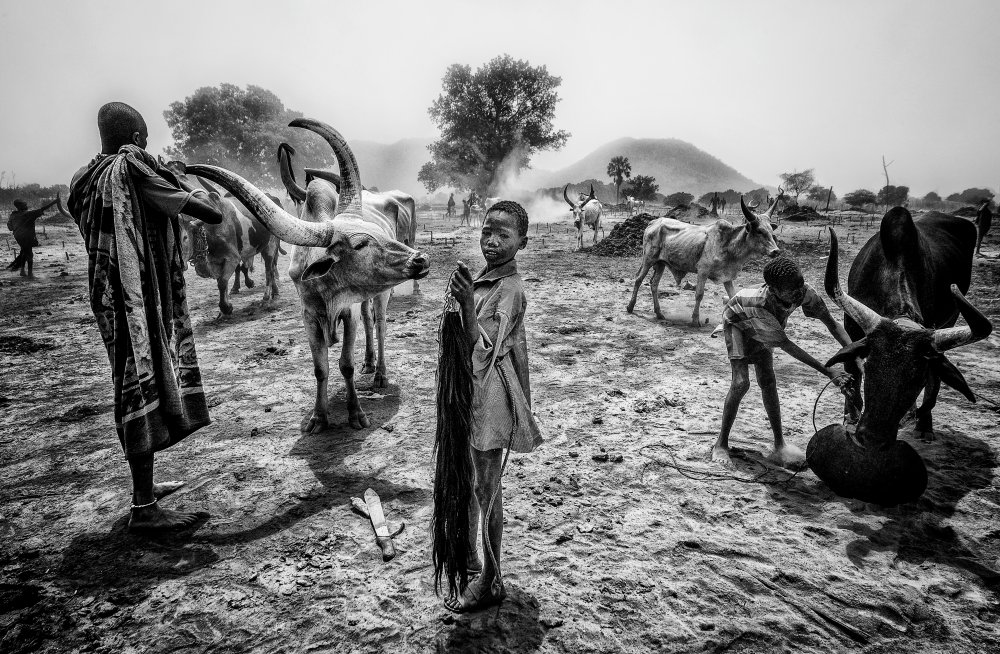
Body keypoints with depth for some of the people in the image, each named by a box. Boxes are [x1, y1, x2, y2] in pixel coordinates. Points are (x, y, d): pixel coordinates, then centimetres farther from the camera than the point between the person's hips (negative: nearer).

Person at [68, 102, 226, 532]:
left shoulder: (87, 178, 12)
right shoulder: (132, 168, -12)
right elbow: (212, 213, -15)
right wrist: (202, 191, 8)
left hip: (110, 299, 9)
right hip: (139, 299, -9)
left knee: (138, 386, 17)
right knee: (144, 386, -5)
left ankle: (143, 485, 30)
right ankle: (143, 509, 2)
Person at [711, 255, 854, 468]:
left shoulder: (804, 292, -32)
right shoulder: (760, 303, -46)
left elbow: (832, 324, -20)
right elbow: (787, 347, -42)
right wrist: (830, 373, -43)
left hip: (764, 327, 5)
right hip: (738, 321, -5)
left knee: (768, 383, 0)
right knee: (741, 383, -17)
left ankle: (779, 447, 7)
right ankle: (721, 445, -5)